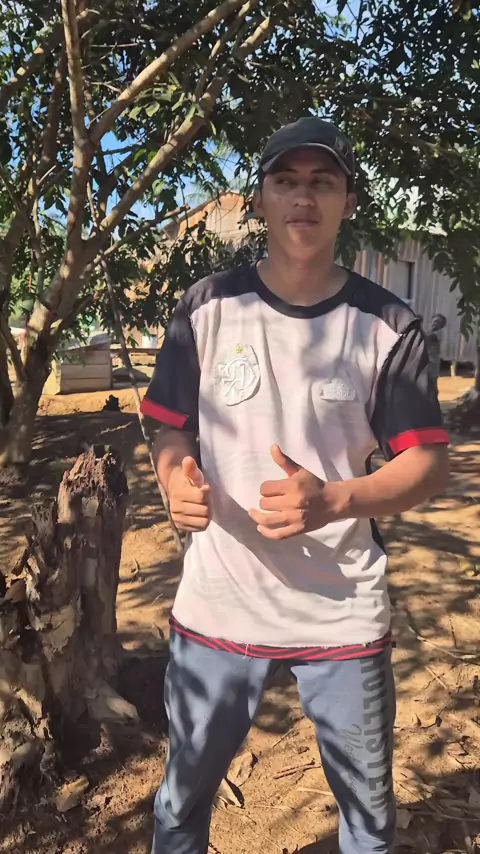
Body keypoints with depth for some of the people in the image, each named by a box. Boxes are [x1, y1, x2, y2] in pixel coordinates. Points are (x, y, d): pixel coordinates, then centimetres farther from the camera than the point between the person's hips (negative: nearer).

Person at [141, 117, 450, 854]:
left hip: (345, 615, 0)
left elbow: (429, 464, -5)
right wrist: (177, 477, -19)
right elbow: (171, 430, 4)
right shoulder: (208, 307, -3)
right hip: (215, 606, 1)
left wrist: (335, 500, -24)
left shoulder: (388, 325, -6)